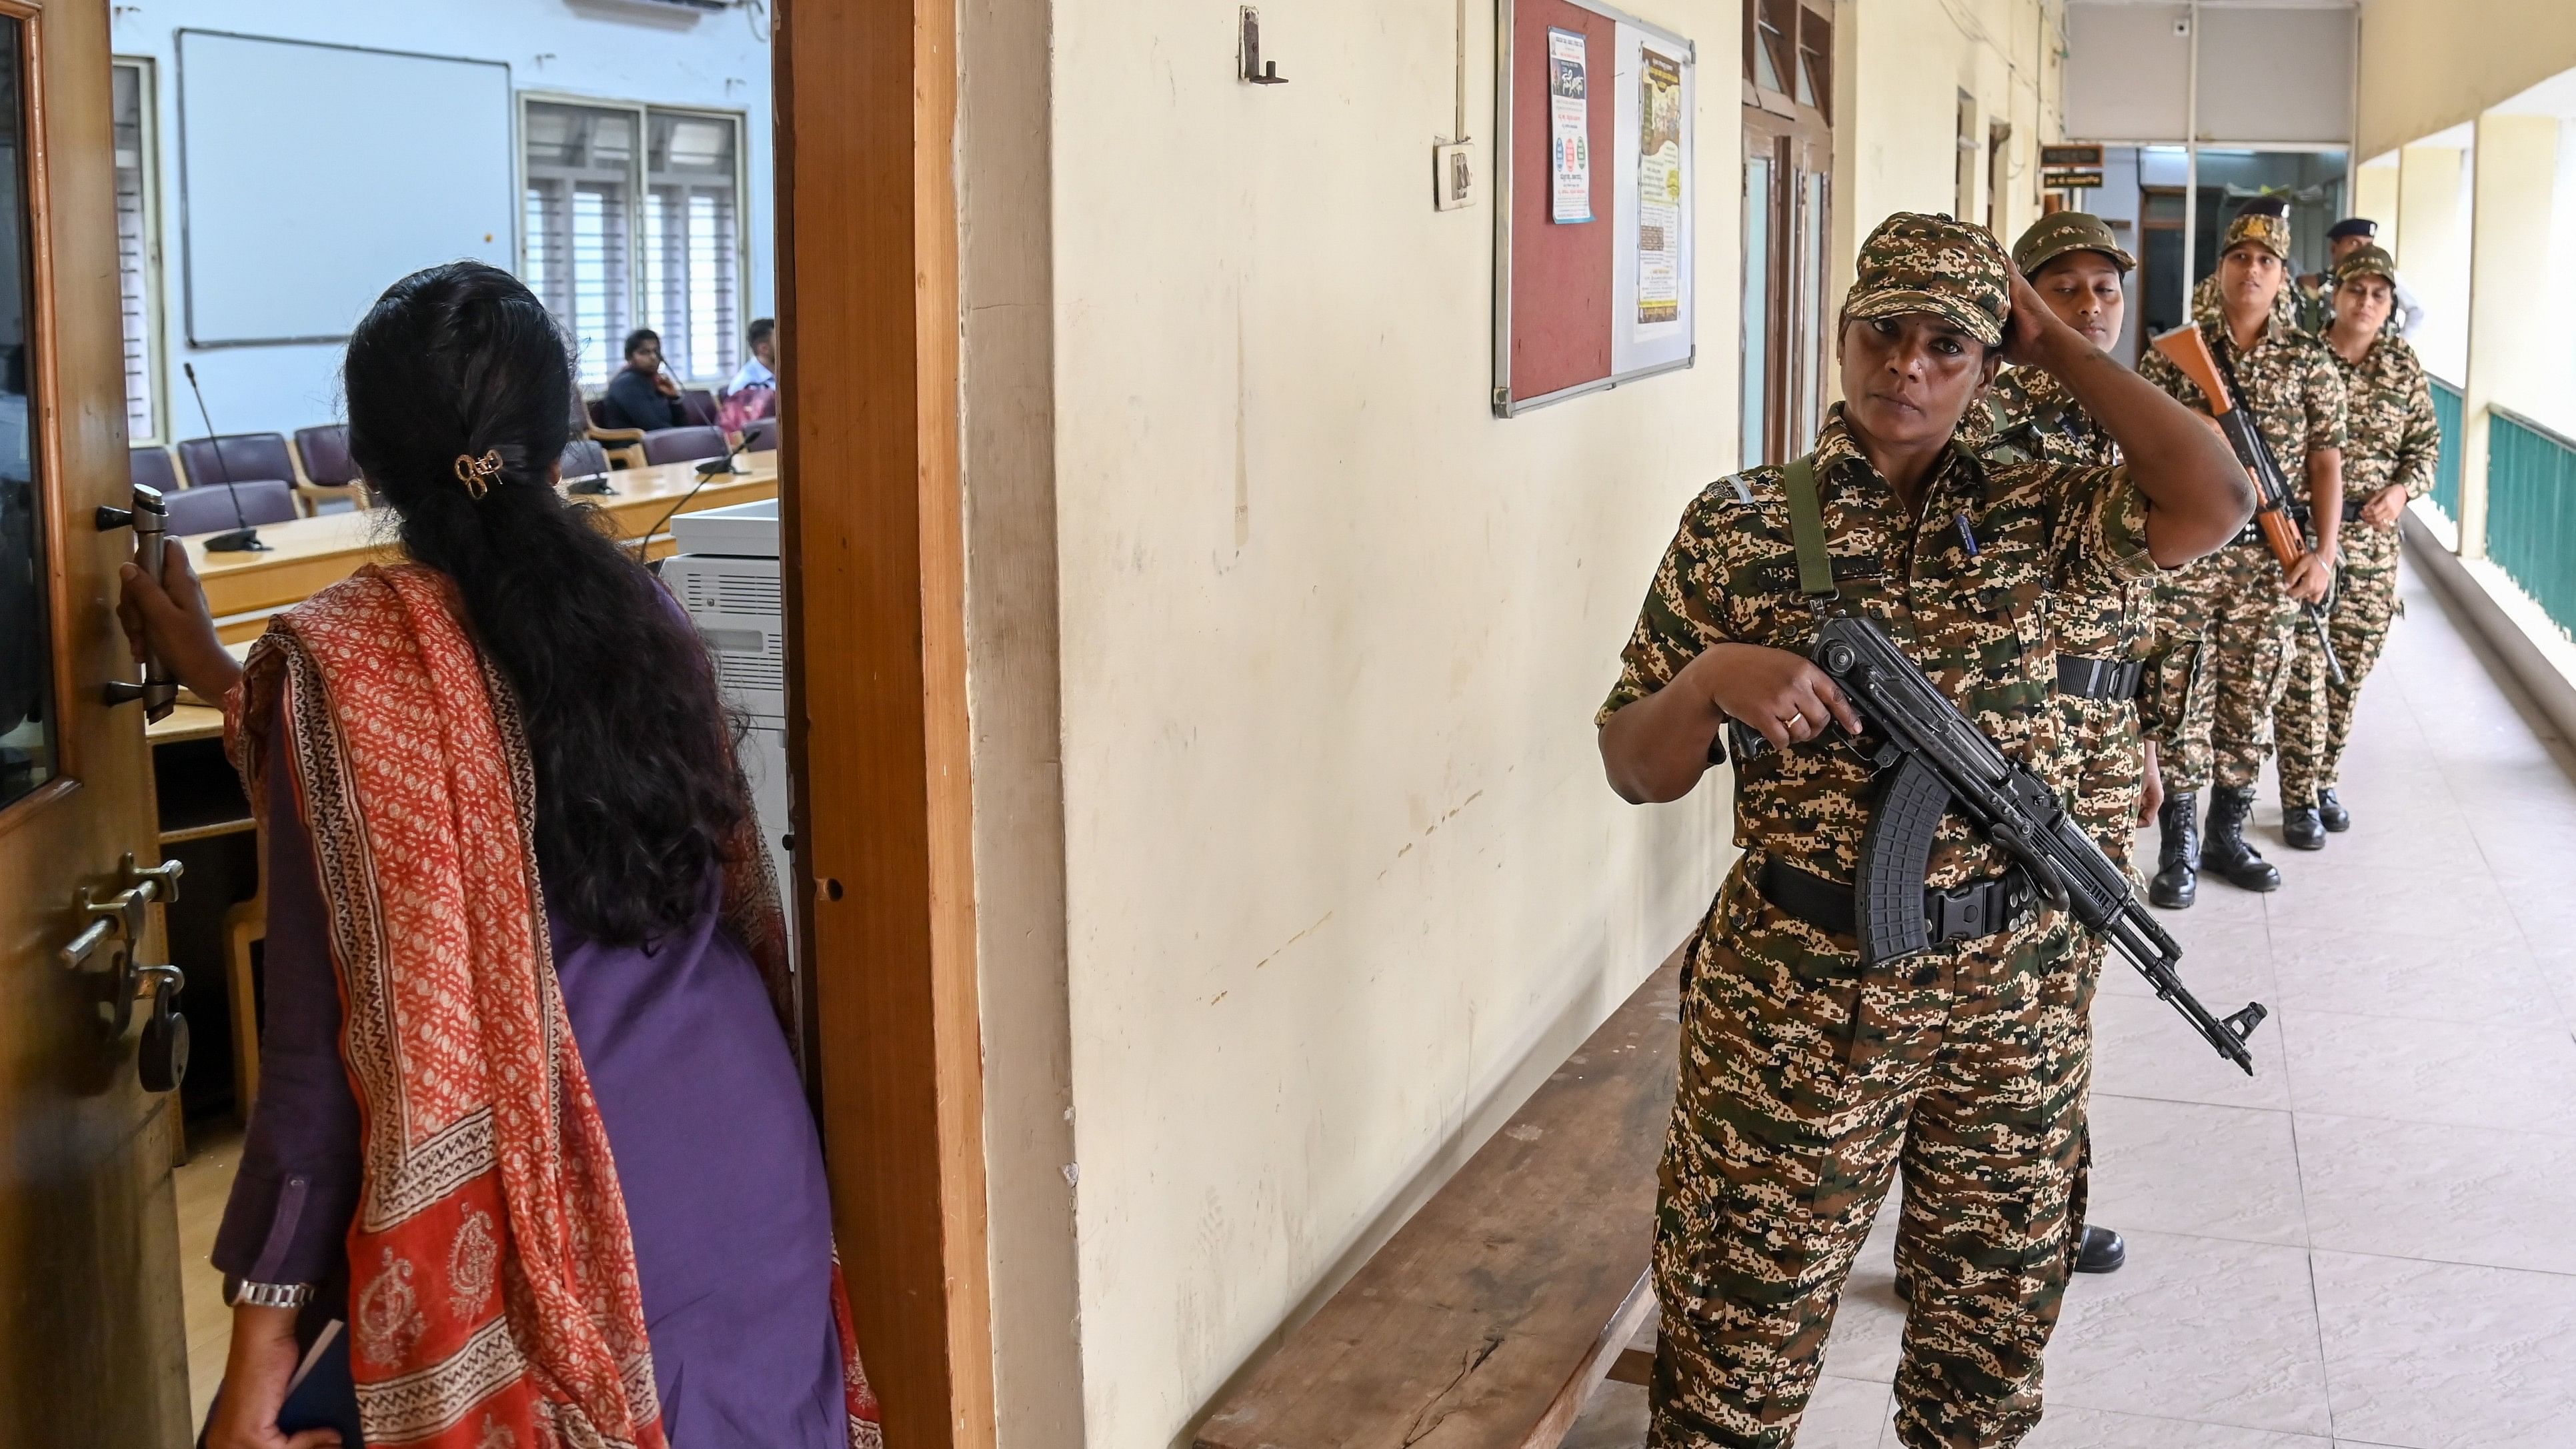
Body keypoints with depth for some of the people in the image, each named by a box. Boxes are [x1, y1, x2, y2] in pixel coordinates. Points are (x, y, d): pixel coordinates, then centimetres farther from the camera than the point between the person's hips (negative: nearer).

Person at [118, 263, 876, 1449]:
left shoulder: (344, 657, -12)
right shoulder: (640, 610, 4)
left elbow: (330, 1023, -12)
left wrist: (264, 1324, -5)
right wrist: (225, 681, 29)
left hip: (553, 1205, -5)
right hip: (750, 1148, 6)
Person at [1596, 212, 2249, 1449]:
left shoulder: (2023, 511, 4)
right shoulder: (1740, 526, -3)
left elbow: (2213, 504, -14)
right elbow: (1635, 771, -2)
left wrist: (2059, 347, -6)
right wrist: (1709, 678, -23)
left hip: (2013, 994, 3)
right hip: (1798, 997, -3)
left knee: (1989, 1347, 18)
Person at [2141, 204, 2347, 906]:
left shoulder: (2309, 361, 5)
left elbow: (2326, 460, 5)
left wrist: (2325, 553, -1)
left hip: (2271, 558, 2)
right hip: (2185, 552, -2)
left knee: (2252, 697, 9)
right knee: (2183, 695, -2)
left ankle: (2227, 833, 21)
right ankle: (2179, 845, 6)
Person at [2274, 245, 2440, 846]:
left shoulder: (2404, 365, 7)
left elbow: (2426, 444, 11)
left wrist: (2402, 489, -8)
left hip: (2372, 538, 4)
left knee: (2350, 667, 10)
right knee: (2303, 669, -4)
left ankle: (2324, 780, 26)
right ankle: (2299, 800, 5)